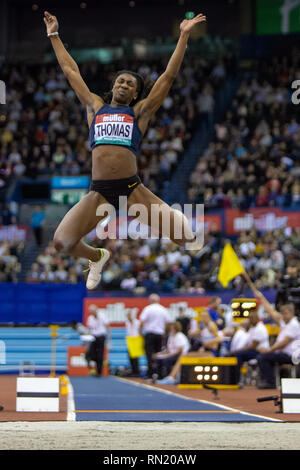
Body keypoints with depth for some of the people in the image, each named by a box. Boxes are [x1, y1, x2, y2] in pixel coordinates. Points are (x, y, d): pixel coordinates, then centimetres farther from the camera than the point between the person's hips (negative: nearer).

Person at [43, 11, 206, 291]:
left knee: (180, 233, -16)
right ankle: (98, 257, 25)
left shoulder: (140, 111, 11)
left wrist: (184, 36, 7)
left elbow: (169, 76, 9)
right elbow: (71, 71, 24)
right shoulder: (95, 107, 17)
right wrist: (54, 36, 28)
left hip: (132, 189, -2)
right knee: (62, 242, -10)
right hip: (98, 192, 2)